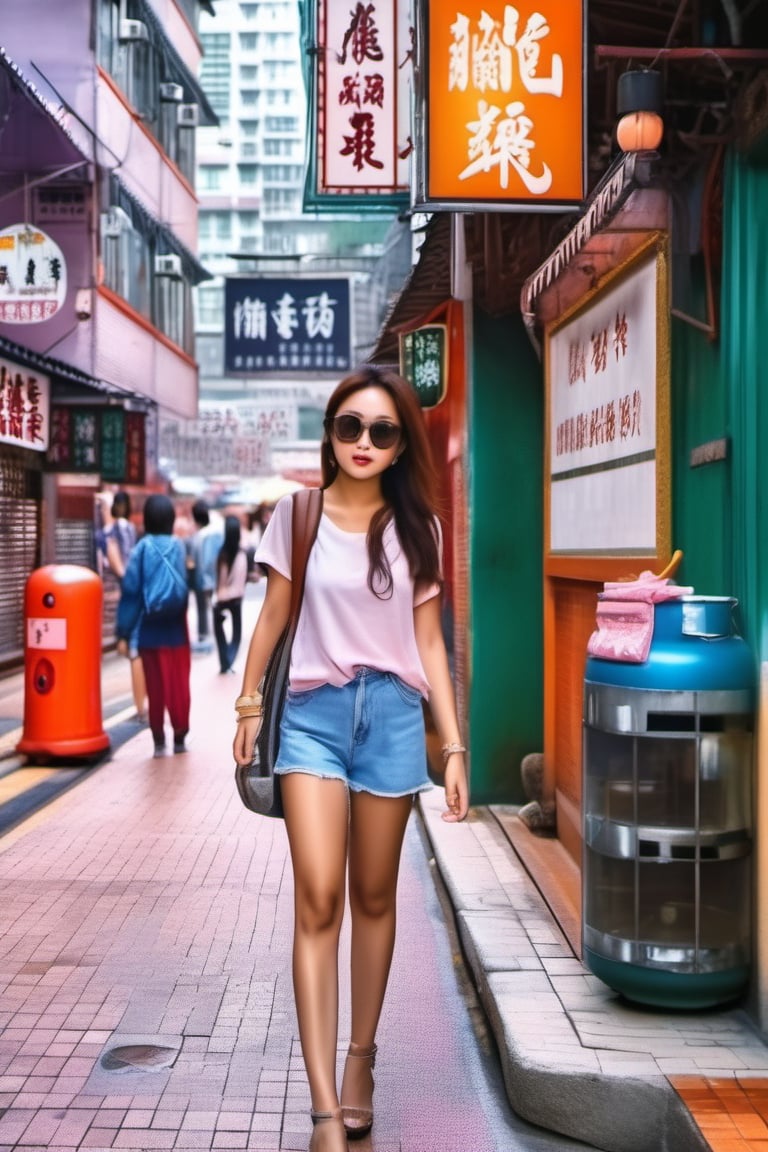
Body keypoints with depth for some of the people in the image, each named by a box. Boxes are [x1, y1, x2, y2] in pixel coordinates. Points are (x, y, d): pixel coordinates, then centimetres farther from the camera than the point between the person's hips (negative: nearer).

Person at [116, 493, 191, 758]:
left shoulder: (142, 549, -7)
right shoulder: (180, 547, -4)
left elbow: (130, 592, -8)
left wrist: (124, 633, -5)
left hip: (150, 630, 0)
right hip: (176, 629, 1)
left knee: (155, 686, 8)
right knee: (179, 684, 12)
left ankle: (159, 741, 9)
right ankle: (179, 736, 17)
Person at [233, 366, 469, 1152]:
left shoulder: (416, 526, 4)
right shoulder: (297, 514, 1)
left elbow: (429, 641, 5)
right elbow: (273, 617, 9)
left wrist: (454, 744, 1)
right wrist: (247, 707, 13)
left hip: (393, 713, 1)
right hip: (313, 711, -1)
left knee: (374, 896, 11)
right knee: (317, 901, -10)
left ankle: (360, 1060, 30)